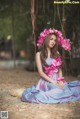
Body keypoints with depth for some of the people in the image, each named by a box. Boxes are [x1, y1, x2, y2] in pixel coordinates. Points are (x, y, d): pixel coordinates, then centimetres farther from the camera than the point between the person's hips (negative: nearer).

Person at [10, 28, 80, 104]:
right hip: (47, 81, -6)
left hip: (58, 81, 6)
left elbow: (60, 70, 13)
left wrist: (60, 81, -6)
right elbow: (41, 72, -6)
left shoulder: (56, 53, 15)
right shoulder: (39, 54, 0)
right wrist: (53, 82, -14)